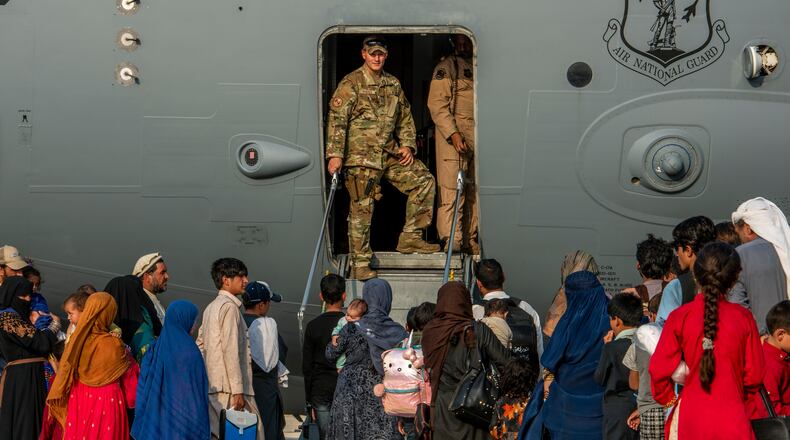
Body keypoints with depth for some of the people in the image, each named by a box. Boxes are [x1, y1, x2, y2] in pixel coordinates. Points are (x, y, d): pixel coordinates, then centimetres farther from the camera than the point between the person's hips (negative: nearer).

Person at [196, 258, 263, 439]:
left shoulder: (211, 307, 18)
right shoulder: (230, 306, -11)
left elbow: (200, 346, 19)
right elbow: (231, 350, -17)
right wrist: (238, 390, -19)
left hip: (213, 386, 9)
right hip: (229, 387, -9)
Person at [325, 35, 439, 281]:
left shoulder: (393, 84, 14)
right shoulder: (351, 84, -6)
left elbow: (405, 118, 21)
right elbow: (336, 120, -12)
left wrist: (407, 145, 7)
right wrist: (335, 154, -19)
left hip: (390, 154, 7)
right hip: (361, 157, -6)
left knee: (424, 180, 1)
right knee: (362, 209, -4)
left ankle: (410, 238, 7)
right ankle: (360, 265, 4)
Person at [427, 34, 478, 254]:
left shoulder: (477, 67, 19)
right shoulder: (446, 67, 0)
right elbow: (437, 103, -8)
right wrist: (453, 133, -17)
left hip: (477, 137, 6)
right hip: (454, 136, -6)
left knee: (474, 190, 6)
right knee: (452, 189, -9)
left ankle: (470, 241, 12)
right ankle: (452, 241, -9)